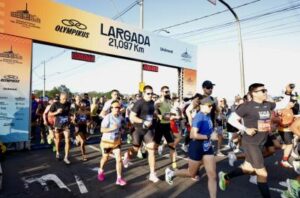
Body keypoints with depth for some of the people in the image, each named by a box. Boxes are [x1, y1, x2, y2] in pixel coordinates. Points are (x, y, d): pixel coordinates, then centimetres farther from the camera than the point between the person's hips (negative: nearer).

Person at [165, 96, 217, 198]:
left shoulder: (208, 116, 3)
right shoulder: (199, 117, -22)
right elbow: (193, 135, -30)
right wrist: (208, 137, -21)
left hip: (207, 147, 7)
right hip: (197, 147, -7)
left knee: (213, 175, 4)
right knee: (191, 173, 14)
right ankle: (171, 172, 38)